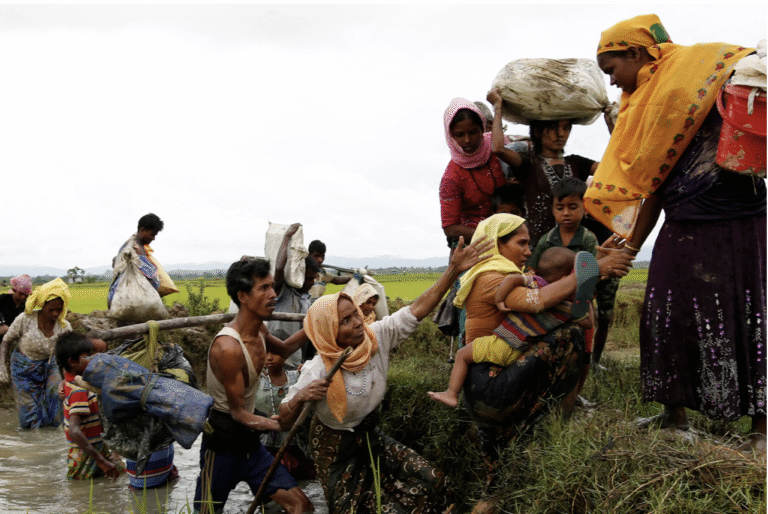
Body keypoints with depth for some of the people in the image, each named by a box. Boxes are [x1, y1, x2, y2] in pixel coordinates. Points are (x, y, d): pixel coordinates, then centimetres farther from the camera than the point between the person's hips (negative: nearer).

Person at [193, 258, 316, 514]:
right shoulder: (228, 347, -27)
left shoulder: (259, 330, 1)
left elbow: (283, 349, 26)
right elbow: (239, 413, -22)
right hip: (223, 443, -8)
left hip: (250, 442, 8)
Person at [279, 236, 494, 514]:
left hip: (368, 436, 6)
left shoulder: (376, 337, -14)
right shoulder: (317, 372, -27)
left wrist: (453, 270, -26)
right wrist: (300, 399, -45)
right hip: (336, 448, -6)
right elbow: (284, 420, -22)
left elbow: (416, 310, -18)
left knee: (430, 481, 2)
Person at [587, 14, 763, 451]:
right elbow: (649, 185, 17)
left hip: (739, 224, -7)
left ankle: (761, 428, 10)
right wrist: (630, 248, 14)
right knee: (668, 318, 7)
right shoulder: (643, 108, 15)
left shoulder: (703, 68, -5)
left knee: (748, 323, -1)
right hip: (683, 232, 7)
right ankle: (675, 415, 21)